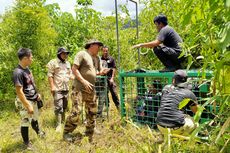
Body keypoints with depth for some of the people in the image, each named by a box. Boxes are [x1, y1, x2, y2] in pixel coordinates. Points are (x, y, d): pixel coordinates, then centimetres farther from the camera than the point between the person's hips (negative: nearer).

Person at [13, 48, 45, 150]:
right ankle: (26, 142, 26)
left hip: (33, 100, 8)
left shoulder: (27, 68, 2)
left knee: (34, 118, 27)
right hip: (25, 102, -8)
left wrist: (37, 94, 18)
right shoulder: (18, 72, -25)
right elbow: (19, 92, -25)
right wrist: (28, 106, -22)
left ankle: (38, 132, 50)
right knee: (25, 122, 8)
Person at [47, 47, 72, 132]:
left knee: (65, 106, 13)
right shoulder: (53, 62, -4)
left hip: (66, 88, 6)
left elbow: (70, 74, 20)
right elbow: (50, 75, -8)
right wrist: (52, 87, -15)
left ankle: (63, 121, 26)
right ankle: (58, 125, -1)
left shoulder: (68, 63, 16)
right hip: (57, 88, -6)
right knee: (58, 107, -7)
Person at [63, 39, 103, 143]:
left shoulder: (97, 58, 16)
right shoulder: (82, 54, -6)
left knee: (92, 111, 11)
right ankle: (66, 133, 10)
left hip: (91, 88, 8)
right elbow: (74, 69, -13)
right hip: (79, 87, -8)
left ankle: (89, 133, 27)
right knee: (76, 112, -10)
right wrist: (84, 81, -20)